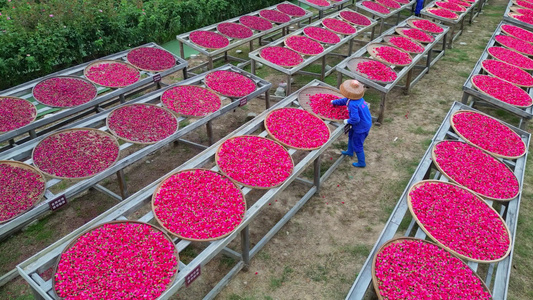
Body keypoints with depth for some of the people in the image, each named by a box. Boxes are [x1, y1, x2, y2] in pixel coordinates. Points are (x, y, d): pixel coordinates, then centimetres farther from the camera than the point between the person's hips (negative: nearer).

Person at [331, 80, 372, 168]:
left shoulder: (353, 104, -35)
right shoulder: (359, 98, -5)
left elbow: (355, 119, -39)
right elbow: (345, 100, 14)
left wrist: (348, 121, -18)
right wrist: (334, 102, 28)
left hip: (361, 127, -10)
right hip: (366, 123, 10)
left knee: (357, 145, 9)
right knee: (351, 135, 32)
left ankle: (361, 163, 28)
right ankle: (350, 152, 55)